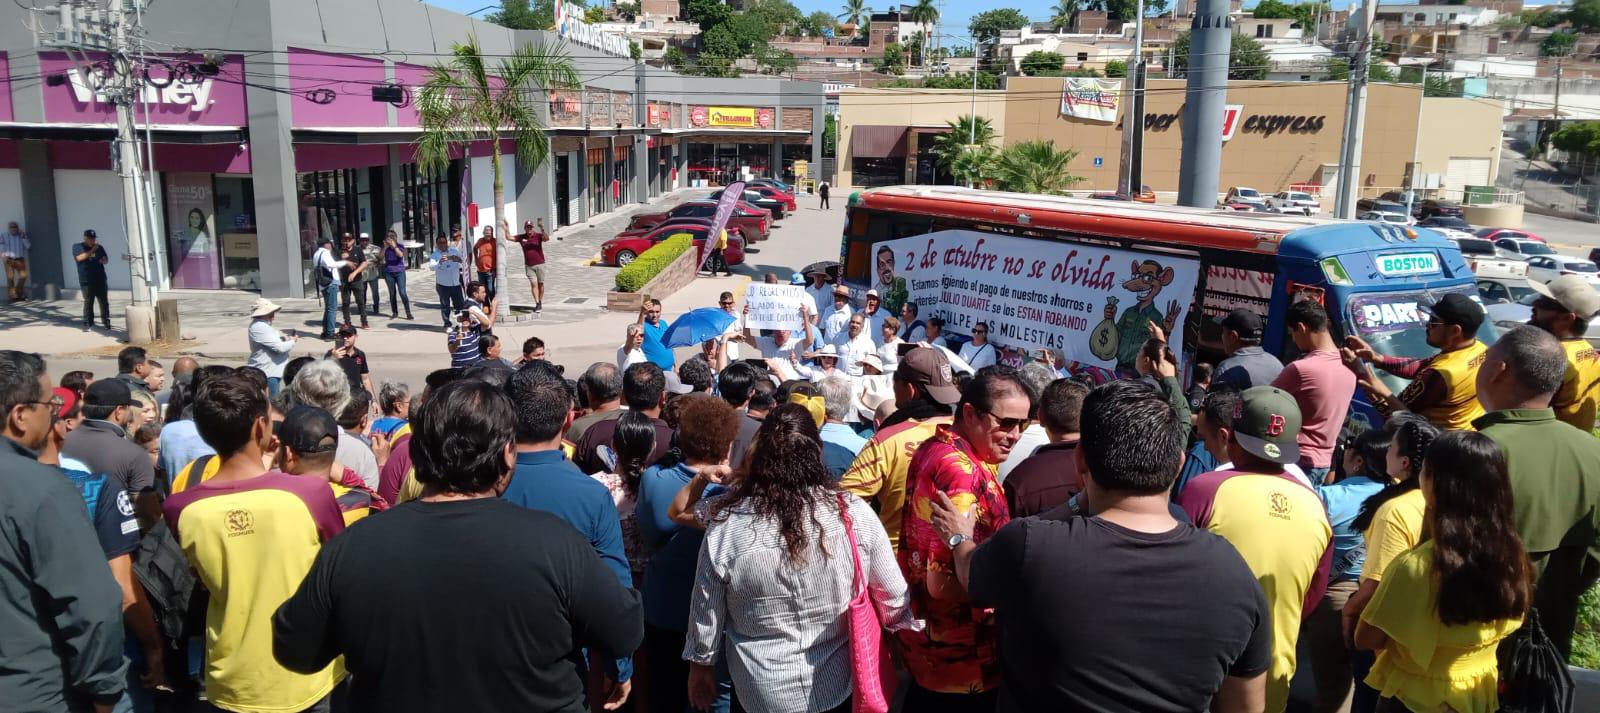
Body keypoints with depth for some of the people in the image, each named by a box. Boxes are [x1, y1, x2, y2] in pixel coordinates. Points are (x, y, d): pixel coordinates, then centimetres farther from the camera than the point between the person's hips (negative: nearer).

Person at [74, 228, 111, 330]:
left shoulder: (99, 247, 13)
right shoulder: (77, 247, 4)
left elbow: (106, 259, 19)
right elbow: (79, 258, -12)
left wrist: (104, 260, -5)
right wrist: (92, 250, -15)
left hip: (100, 279, 3)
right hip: (86, 281, -3)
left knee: (104, 301, 3)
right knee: (88, 302, -4)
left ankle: (106, 321, 11)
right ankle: (87, 323, 0)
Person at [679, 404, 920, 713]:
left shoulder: (726, 528, -20)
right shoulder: (855, 513, -19)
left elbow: (705, 617, -7)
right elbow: (894, 597, -7)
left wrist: (701, 667, 11)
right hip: (838, 687, 1)